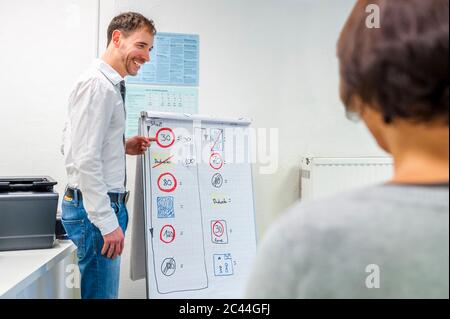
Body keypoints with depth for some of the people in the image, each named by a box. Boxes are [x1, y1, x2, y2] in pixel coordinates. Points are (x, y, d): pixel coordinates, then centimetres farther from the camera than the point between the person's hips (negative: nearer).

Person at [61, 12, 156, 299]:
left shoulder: (110, 84, 15)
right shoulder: (98, 84, -16)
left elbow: (80, 144, 20)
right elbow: (85, 160, -22)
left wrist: (123, 147, 10)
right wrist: (108, 222, -21)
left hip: (106, 204, 10)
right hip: (96, 209, -10)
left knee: (107, 290, 18)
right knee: (100, 292, -1)